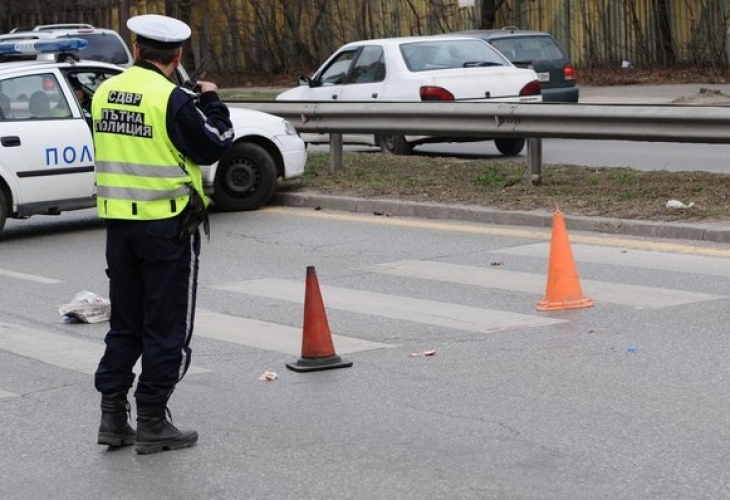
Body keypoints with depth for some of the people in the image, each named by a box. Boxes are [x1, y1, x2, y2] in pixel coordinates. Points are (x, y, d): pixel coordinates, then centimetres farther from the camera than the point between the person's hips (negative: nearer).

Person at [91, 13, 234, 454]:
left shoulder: (105, 93, 4)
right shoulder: (172, 99, -17)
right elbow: (213, 147, -10)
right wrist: (211, 102, 5)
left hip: (119, 222, 6)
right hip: (168, 224, -6)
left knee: (125, 322, 16)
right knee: (167, 327, 3)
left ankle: (113, 417, 16)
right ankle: (152, 424, 6)